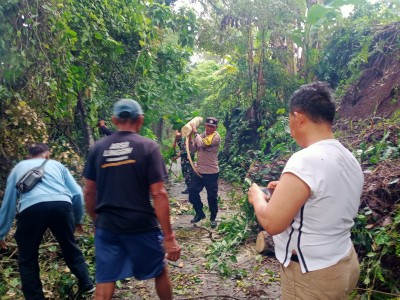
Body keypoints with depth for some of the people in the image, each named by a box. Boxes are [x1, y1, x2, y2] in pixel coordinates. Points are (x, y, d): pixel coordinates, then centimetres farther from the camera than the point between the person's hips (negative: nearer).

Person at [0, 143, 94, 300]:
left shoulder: (18, 168, 32)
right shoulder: (57, 165, 30)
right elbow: (77, 193, 22)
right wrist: (78, 219, 36)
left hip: (31, 208, -1)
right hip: (62, 205, 1)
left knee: (27, 260, 19)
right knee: (70, 248, 25)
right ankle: (87, 285, 34)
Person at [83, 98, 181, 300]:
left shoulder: (98, 148, 2)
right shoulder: (148, 147, -9)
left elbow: (89, 192, 6)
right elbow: (158, 194, -14)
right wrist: (169, 236, -10)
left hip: (106, 227, 3)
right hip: (142, 226, -3)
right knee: (160, 272, 21)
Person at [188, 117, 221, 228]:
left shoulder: (216, 137, -12)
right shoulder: (201, 135, 9)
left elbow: (202, 144, -26)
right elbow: (192, 150, 5)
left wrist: (195, 132, -15)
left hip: (211, 172, -6)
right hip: (198, 170, 6)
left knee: (212, 196, 5)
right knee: (192, 192, 8)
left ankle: (213, 218, 25)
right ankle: (199, 213, 30)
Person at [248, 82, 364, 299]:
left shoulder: (305, 160, -27)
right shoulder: (350, 159, 0)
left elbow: (271, 223, -26)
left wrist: (257, 197, -7)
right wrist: (289, 189, 12)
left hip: (311, 275, -8)